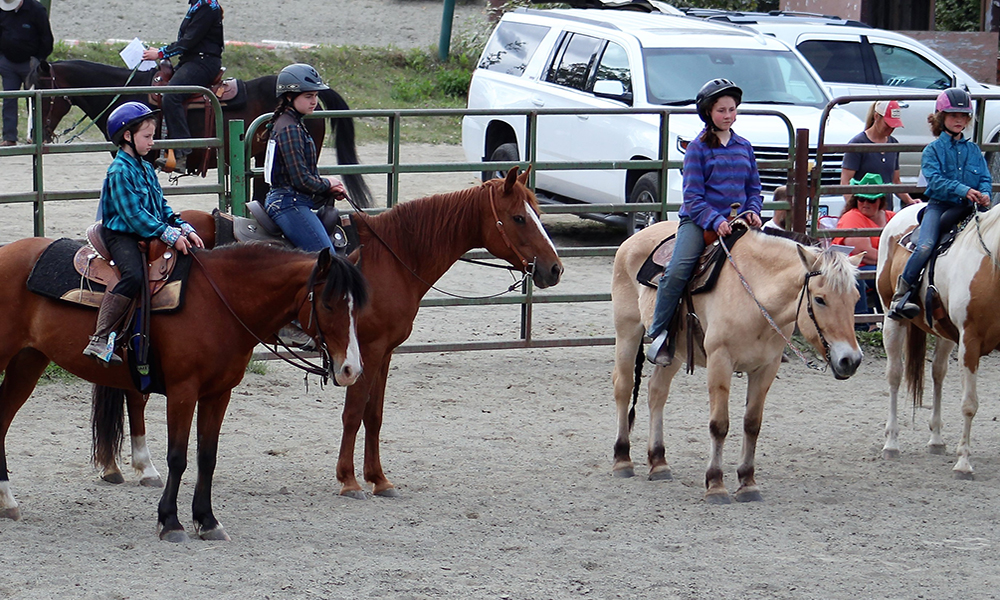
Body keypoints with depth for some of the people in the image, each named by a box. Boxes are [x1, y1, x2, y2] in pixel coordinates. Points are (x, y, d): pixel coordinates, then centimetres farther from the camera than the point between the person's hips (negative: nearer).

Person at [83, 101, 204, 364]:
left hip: (148, 235, 9)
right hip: (121, 235, -9)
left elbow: (162, 207, 18)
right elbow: (134, 214, -19)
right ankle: (100, 340, -38)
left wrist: (185, 229, 2)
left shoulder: (146, 169, 16)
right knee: (134, 274, -34)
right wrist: (170, 235, -23)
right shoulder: (119, 172, -13)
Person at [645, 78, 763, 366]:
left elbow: (753, 189, 21)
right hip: (698, 221, -5)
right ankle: (659, 334, -16)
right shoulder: (698, 148, 0)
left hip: (736, 222, 5)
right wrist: (716, 221, -19)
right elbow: (693, 196, -5)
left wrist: (752, 211, -1)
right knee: (677, 272, -26)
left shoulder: (744, 147, 15)